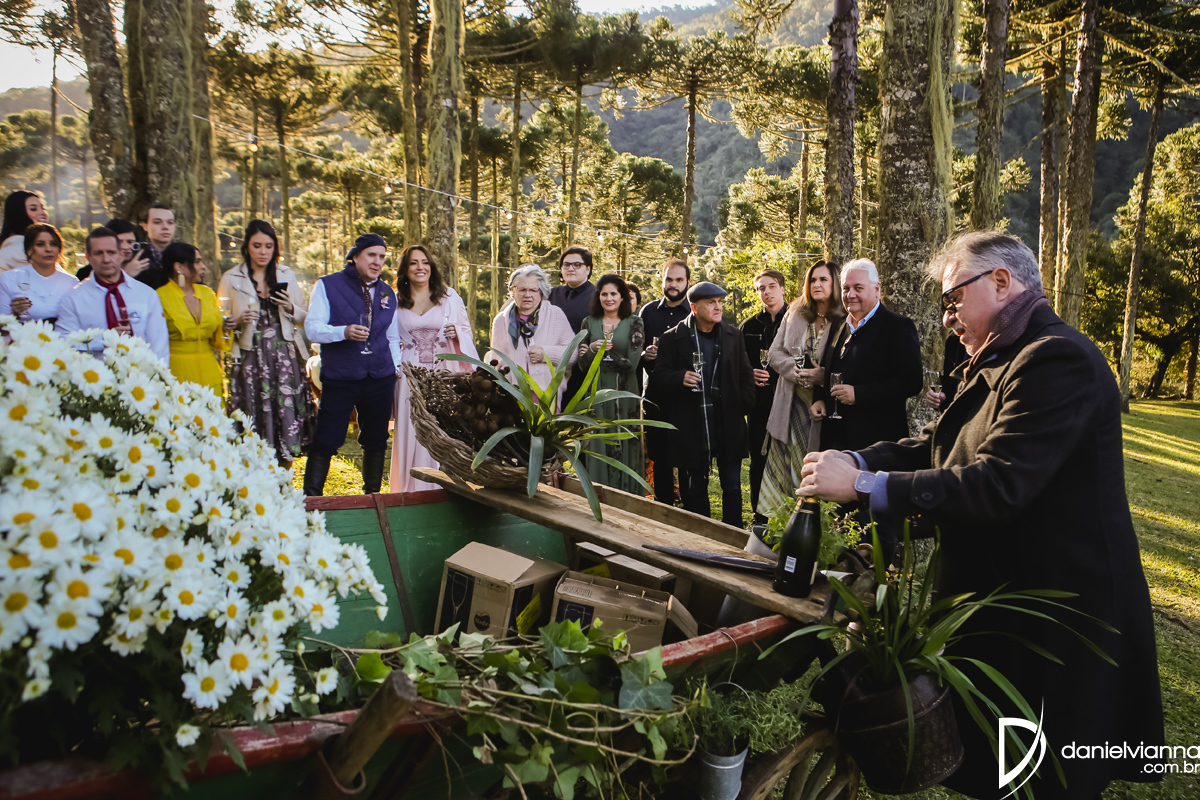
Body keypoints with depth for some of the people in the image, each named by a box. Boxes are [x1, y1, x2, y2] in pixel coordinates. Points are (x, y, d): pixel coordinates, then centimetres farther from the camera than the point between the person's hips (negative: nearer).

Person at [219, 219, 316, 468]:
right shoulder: (231, 279, 7)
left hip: (285, 358, 2)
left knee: (287, 420, -4)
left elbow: (306, 319, 16)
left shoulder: (287, 276, 13)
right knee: (256, 422, -5)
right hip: (250, 361, -1)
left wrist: (291, 309, -4)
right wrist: (239, 321, -12)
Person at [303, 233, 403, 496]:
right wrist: (344, 332, -22)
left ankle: (372, 496, 23)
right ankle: (311, 499, 4)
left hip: (381, 378, 4)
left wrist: (395, 368, 10)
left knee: (376, 441, 10)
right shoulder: (328, 285, 1)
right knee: (325, 441, -6)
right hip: (339, 378, -4)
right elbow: (312, 328, -6)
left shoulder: (388, 293, 14)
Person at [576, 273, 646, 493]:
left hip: (624, 394, -2)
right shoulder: (589, 323, 9)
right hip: (596, 394, 2)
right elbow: (581, 365, 4)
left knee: (624, 447, 0)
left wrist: (601, 354, -4)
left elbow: (632, 362, -8)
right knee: (597, 446, 2)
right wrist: (592, 350, -15)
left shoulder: (634, 323, 2)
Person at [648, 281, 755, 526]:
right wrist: (680, 378, -22)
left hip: (728, 425, 2)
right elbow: (657, 378, -3)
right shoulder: (673, 339, -1)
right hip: (692, 429, -2)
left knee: (732, 487, 8)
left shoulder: (733, 336, 10)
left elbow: (745, 374, 13)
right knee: (695, 489, 8)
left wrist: (743, 405, 1)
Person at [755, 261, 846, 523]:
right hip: (791, 405, 4)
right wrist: (794, 368, -10)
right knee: (783, 467, 6)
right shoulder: (794, 315, 10)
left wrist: (824, 375, -21)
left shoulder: (845, 322, -5)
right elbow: (775, 352, 8)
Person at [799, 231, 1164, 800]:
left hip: (1051, 619, -9)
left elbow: (997, 485, -30)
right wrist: (855, 460, -9)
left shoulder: (1058, 359, -22)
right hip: (994, 593, 9)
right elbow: (933, 446, 8)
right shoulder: (996, 364, 11)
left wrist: (862, 483, -28)